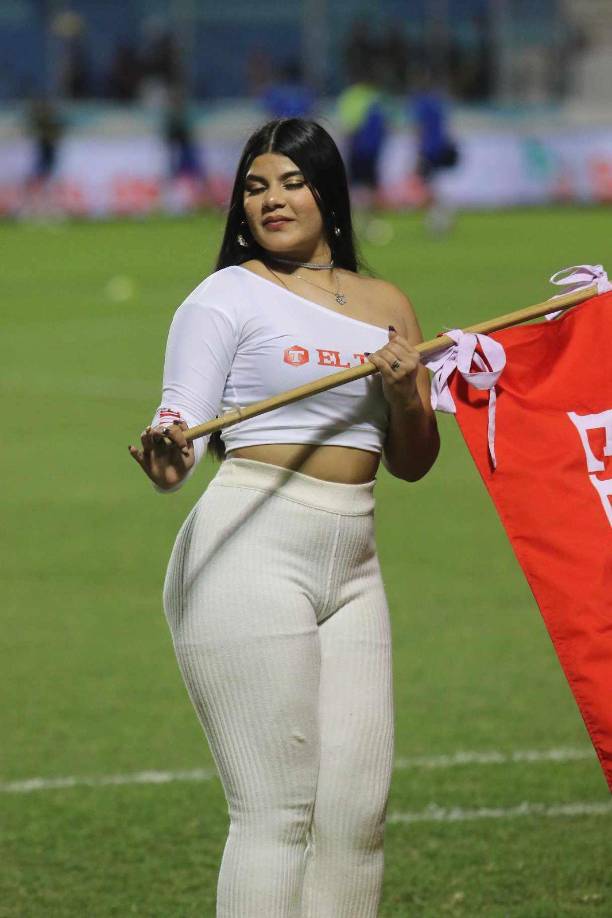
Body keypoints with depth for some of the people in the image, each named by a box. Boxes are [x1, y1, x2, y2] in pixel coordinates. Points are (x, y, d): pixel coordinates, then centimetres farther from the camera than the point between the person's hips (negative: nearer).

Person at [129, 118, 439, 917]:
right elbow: (180, 427, -8)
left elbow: (412, 463, 19)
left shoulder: (385, 304, 16)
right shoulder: (228, 296, 0)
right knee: (276, 813, -9)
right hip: (251, 555, -6)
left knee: (358, 810, 5)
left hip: (352, 568, 6)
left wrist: (405, 396, -1)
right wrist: (166, 460, -32)